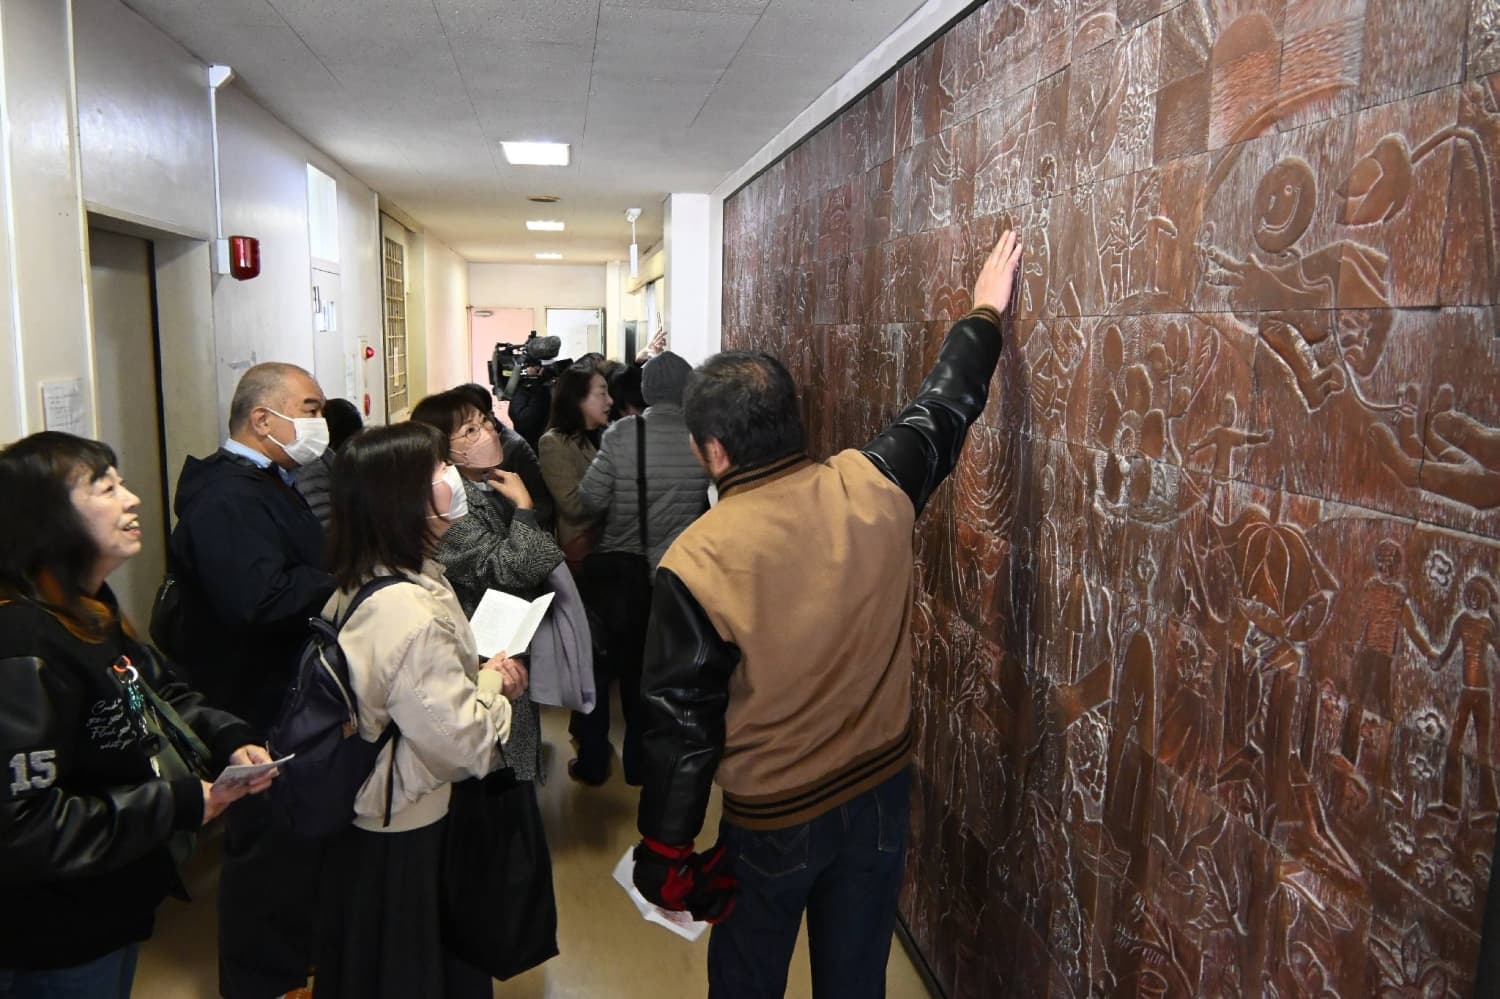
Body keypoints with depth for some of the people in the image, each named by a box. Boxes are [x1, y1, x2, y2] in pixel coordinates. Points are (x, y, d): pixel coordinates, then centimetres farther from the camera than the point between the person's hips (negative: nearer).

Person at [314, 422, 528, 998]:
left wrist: (479, 673, -3)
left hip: (368, 812, 9)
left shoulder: (359, 585, 0)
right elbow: (462, 737, -29)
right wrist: (493, 682, -11)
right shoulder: (409, 611, -31)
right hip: (410, 828, -9)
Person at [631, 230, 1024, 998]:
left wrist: (665, 851, -3)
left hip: (772, 818, -3)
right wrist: (984, 315, 24)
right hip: (882, 790, 4)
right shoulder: (873, 489, -13)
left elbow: (680, 723, -17)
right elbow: (942, 410, 6)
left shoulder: (698, 561, -23)